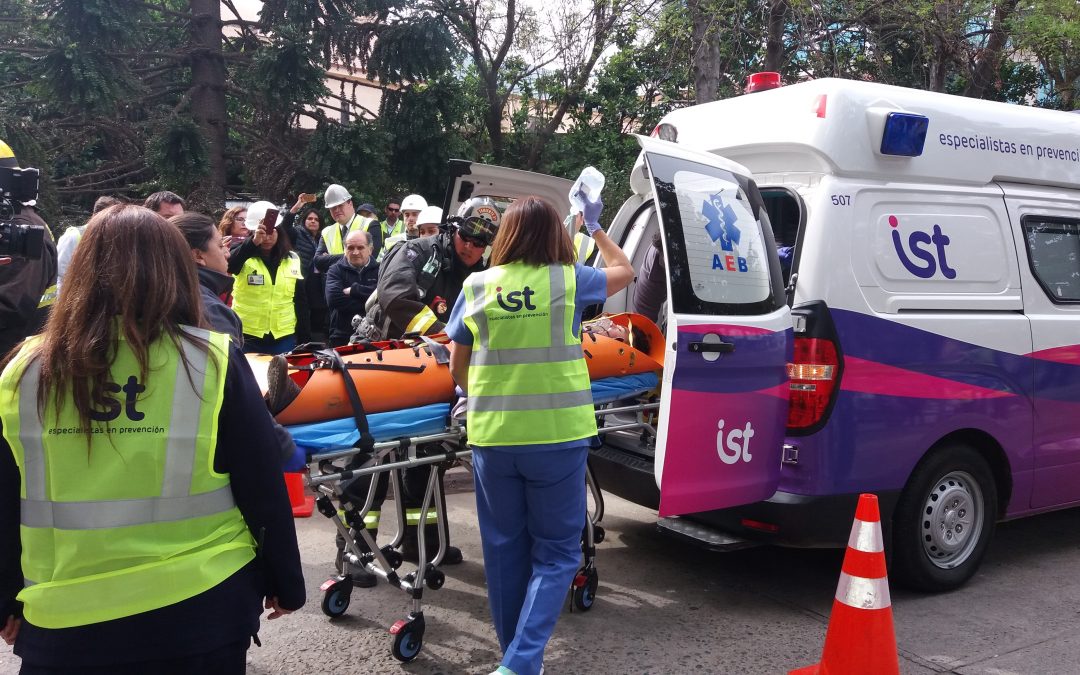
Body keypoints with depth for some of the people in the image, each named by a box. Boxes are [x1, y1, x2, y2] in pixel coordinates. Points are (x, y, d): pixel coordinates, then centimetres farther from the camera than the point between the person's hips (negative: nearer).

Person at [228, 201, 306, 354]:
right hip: (248, 337, -3)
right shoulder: (244, 255, -3)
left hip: (284, 337, 3)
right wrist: (254, 242, -43)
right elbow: (228, 265, -28)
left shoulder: (292, 259, 6)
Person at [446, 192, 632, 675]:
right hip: (556, 436, -2)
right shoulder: (568, 280, -3)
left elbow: (457, 369, 11)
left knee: (505, 551, 17)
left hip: (492, 437, 2)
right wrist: (595, 226, 31)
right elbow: (624, 271, 18)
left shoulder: (476, 286, 2)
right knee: (555, 553, 10)